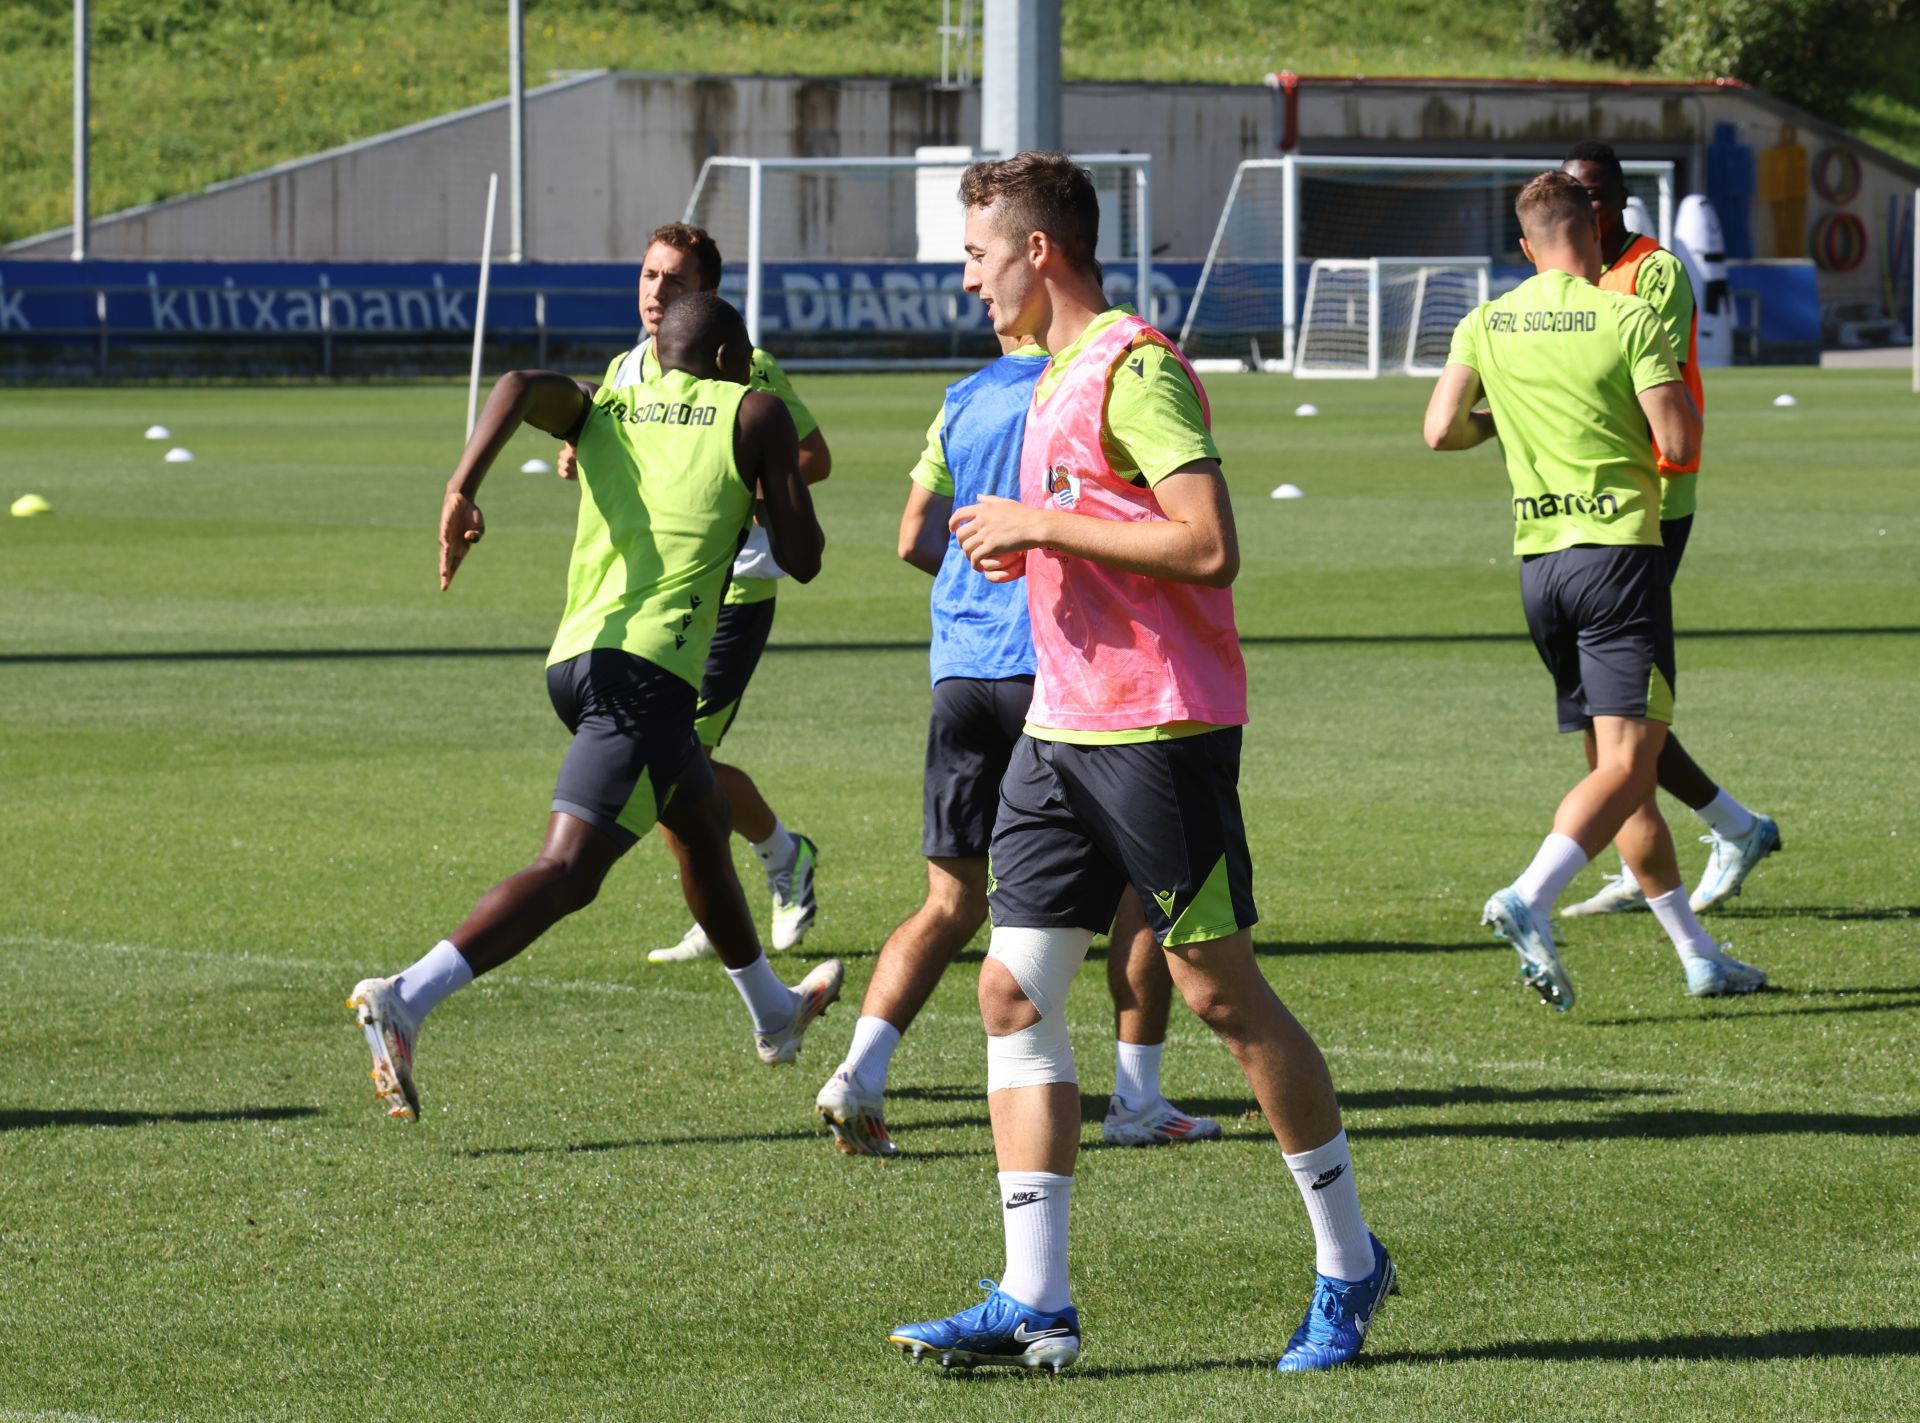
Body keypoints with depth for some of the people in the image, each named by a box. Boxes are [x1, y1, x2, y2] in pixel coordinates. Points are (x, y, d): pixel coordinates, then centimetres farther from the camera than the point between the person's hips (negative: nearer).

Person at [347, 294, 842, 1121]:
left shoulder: (603, 410, 19)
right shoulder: (752, 415, 8)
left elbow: (522, 387, -3)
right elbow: (801, 558, 4)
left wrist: (463, 488, -16)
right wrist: (777, 495, 26)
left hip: (574, 656, 8)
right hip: (648, 667, -8)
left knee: (702, 825, 29)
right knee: (568, 870, -16)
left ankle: (773, 1013, 49)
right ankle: (405, 1001, -35)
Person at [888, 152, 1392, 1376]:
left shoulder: (1136, 366, -13)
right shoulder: (1058, 378, 18)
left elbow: (1208, 544, -23)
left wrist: (1044, 526, -17)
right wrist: (1022, 547, 12)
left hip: (1160, 728, -10)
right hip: (1064, 726, 10)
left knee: (1222, 992, -2)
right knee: (1015, 990, 1)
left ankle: (1349, 1261, 12)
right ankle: (1033, 1303, 0)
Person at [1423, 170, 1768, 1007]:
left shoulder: (1484, 328, 5)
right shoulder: (1627, 320, -7)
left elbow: (1441, 431, 0)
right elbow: (1679, 443, -12)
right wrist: (1679, 393, 10)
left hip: (1538, 559, 6)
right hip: (1618, 552, -6)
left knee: (1614, 764, 12)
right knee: (1627, 765, -9)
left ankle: (1698, 956, 16)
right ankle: (1529, 900, -32)